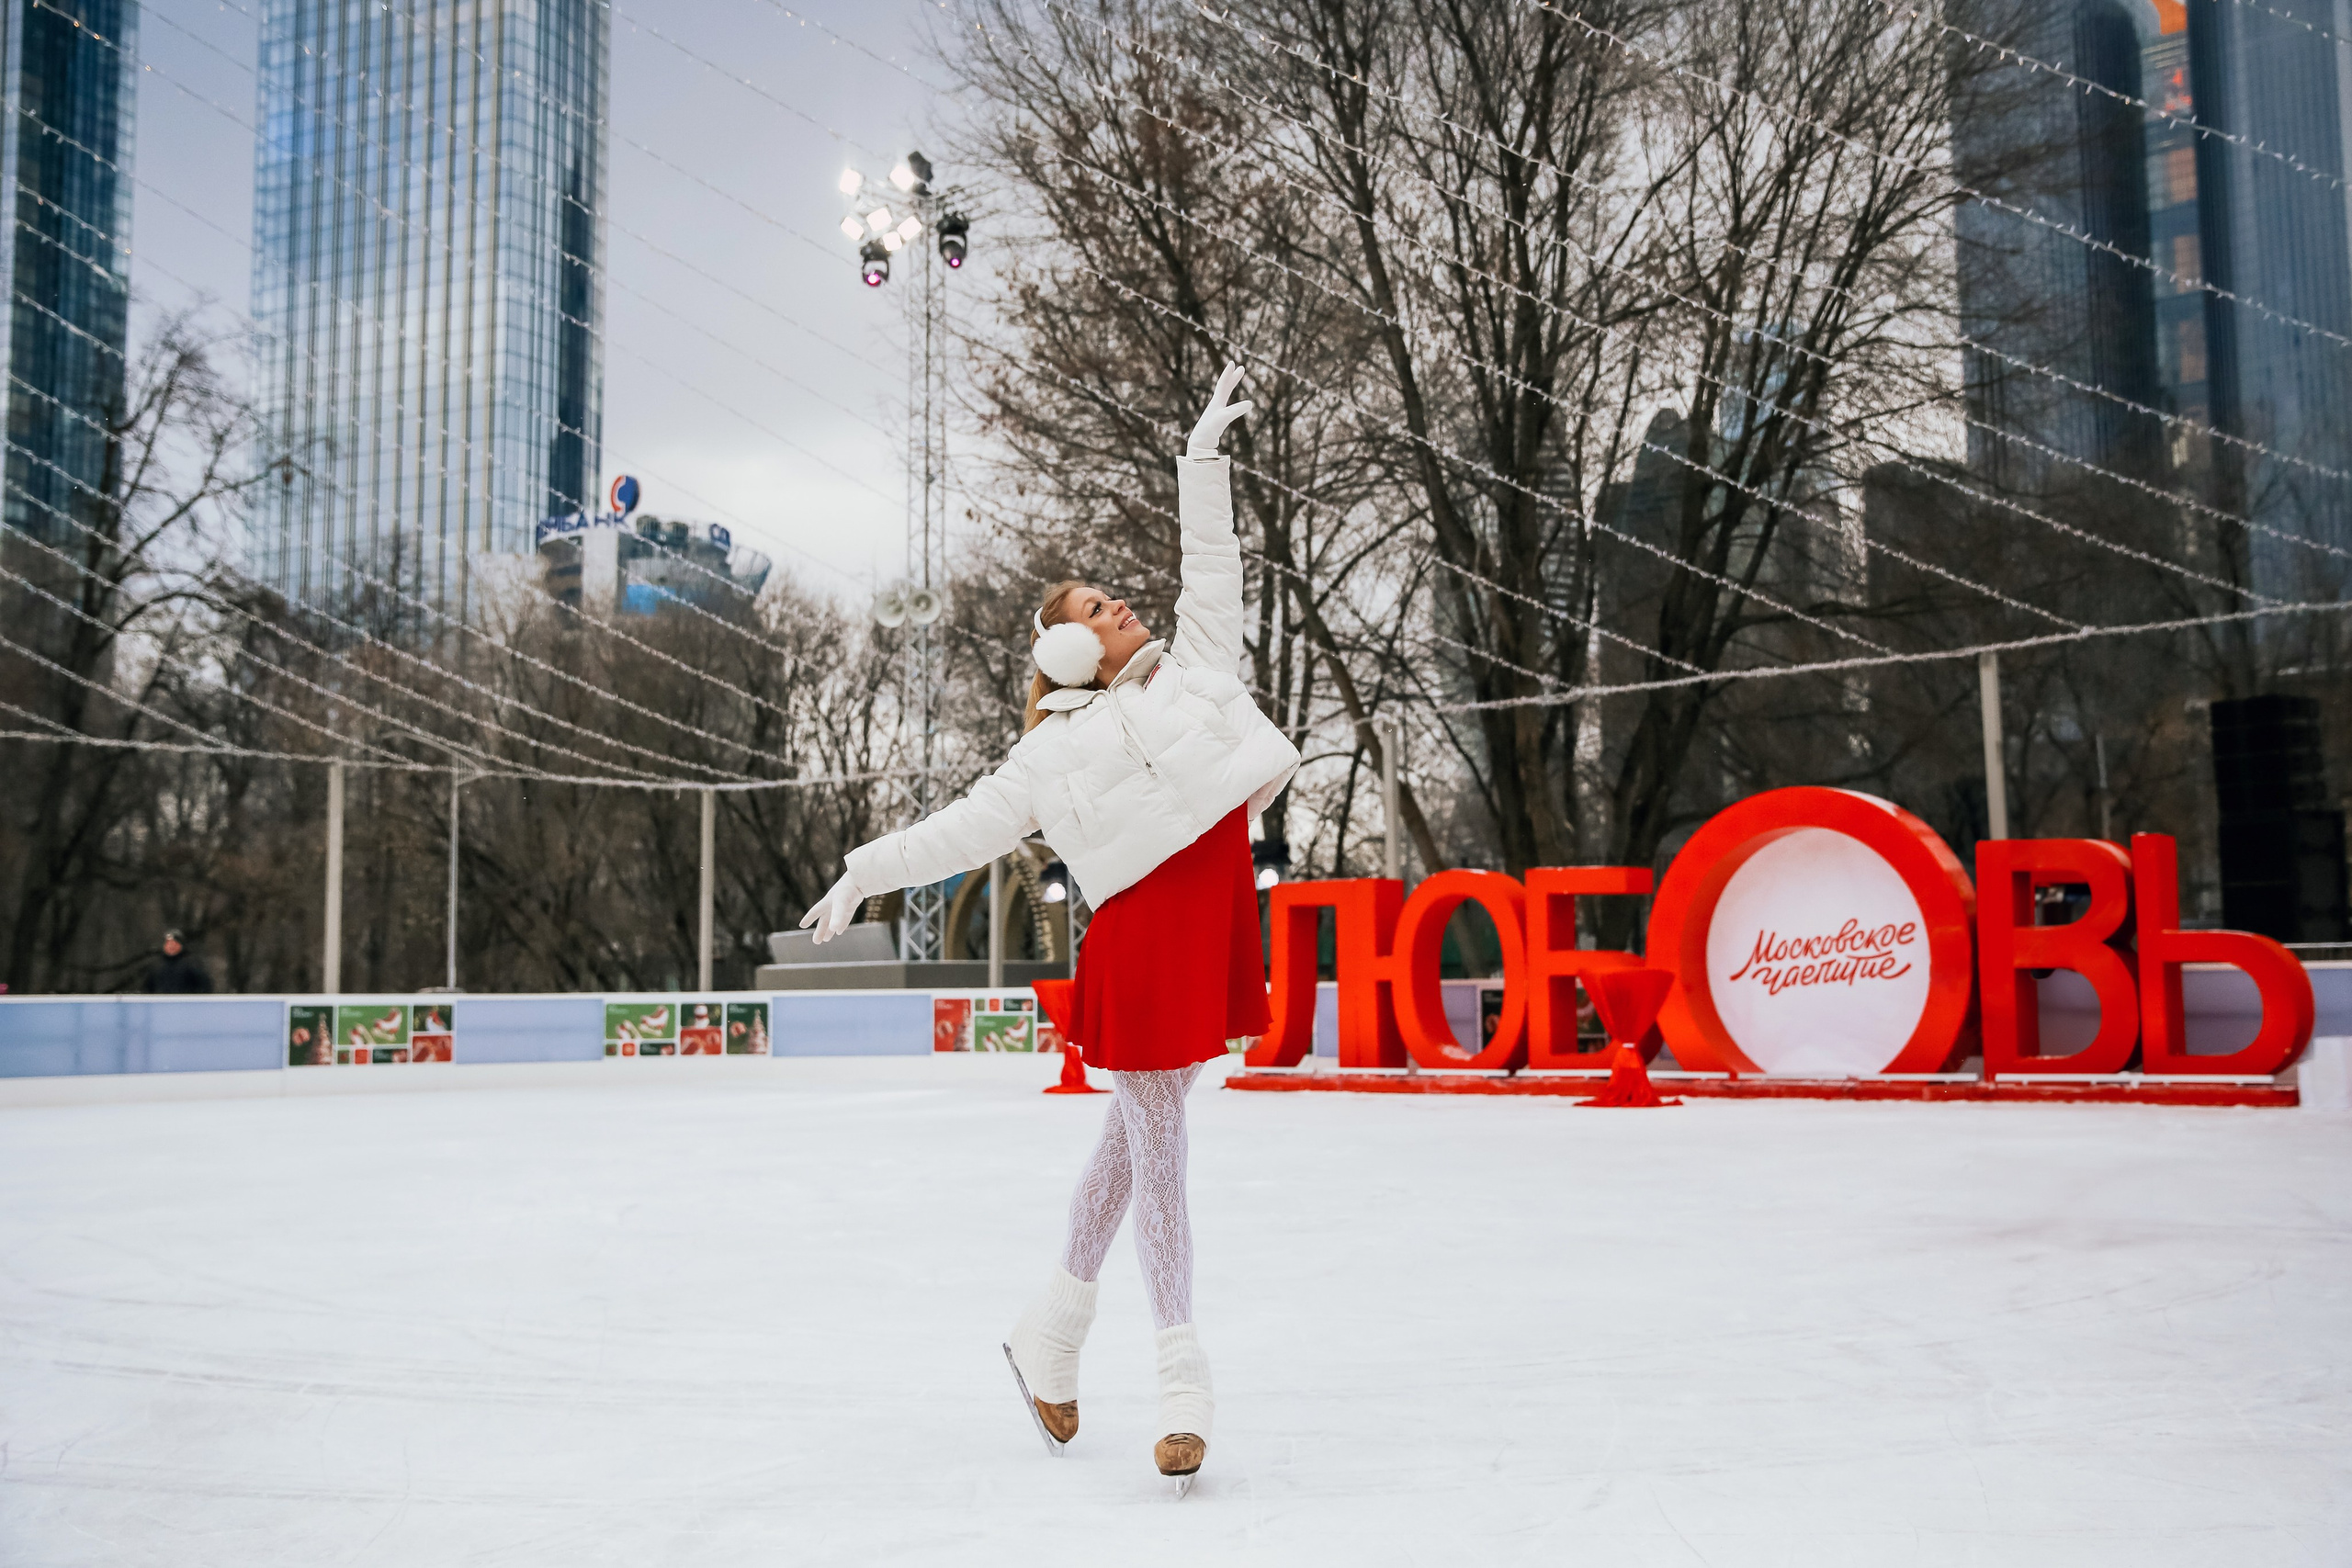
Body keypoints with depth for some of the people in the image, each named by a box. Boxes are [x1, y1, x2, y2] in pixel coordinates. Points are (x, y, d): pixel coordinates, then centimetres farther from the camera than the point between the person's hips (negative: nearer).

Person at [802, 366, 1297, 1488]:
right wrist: (869, 871, 0)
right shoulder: (1058, 749, 2)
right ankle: (1182, 1380, 4)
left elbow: (1211, 565, 15)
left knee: (1134, 1134, 14)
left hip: (1212, 924, 5)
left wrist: (1203, 457, 14)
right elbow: (972, 824, 3)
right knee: (1155, 1150, -1)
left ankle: (1052, 1329, 29)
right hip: (1138, 943, -5)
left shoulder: (1194, 661, 14)